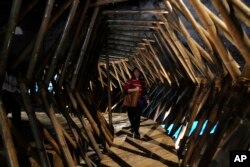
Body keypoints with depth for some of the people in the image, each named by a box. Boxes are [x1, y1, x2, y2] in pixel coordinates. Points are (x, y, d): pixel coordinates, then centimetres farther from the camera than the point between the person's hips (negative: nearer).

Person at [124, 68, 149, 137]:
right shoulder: (130, 81, -7)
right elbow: (125, 90, -18)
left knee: (138, 117, 1)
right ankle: (133, 127, 39)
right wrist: (134, 89, -24)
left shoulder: (141, 81, 6)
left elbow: (144, 91, 13)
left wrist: (146, 99, 11)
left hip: (139, 101, 2)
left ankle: (136, 131, 10)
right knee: (131, 115, 12)